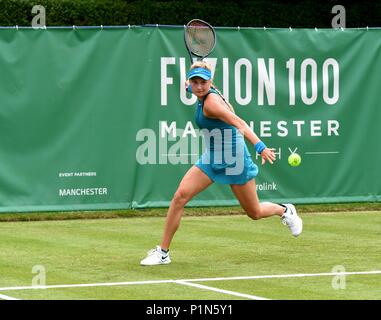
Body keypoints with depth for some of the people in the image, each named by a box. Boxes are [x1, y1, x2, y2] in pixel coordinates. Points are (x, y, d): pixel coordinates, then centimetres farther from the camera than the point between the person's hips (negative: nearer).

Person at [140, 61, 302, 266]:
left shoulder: (211, 102, -23)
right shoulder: (204, 97, 3)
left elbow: (238, 123, -36)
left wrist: (260, 146, -48)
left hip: (234, 160, -7)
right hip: (211, 160, 7)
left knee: (254, 213, 8)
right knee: (180, 196, -11)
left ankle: (285, 211, 43)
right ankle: (162, 252, -7)